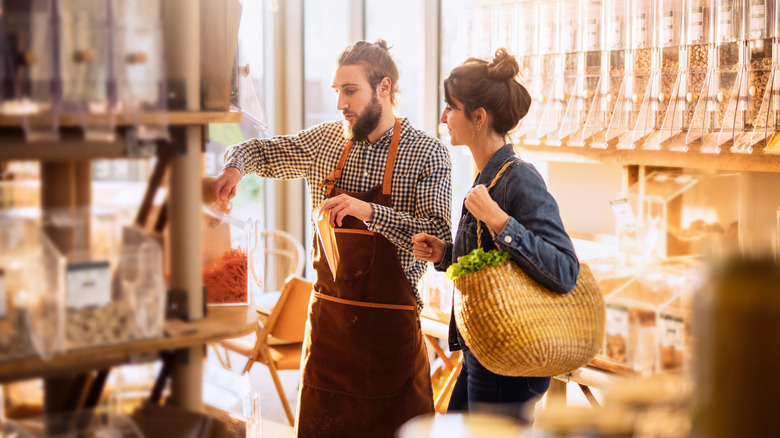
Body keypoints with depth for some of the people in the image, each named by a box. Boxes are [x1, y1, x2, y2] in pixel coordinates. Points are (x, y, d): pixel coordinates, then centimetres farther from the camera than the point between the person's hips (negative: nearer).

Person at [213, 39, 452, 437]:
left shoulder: (427, 153, -6)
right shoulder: (323, 141, 7)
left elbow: (438, 237, -16)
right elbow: (260, 151, 21)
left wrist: (369, 211, -27)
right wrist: (234, 166, -3)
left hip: (391, 326, -4)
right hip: (326, 316, 4)